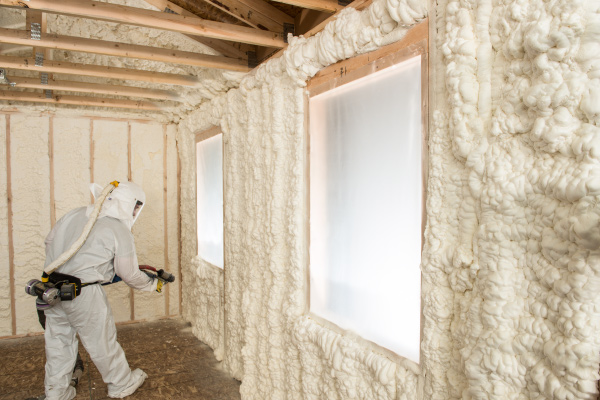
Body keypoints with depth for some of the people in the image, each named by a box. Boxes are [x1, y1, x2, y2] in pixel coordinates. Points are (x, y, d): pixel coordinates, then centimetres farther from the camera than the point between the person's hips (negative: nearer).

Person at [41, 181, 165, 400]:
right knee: (102, 341, 11)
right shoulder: (120, 231, -14)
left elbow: (50, 240, 17)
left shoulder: (75, 214, 4)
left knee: (58, 340, 20)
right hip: (83, 293, -6)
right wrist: (154, 284, 9)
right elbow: (130, 275, -8)